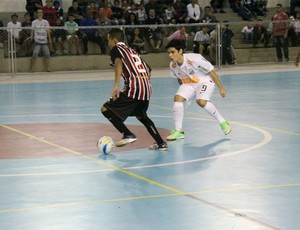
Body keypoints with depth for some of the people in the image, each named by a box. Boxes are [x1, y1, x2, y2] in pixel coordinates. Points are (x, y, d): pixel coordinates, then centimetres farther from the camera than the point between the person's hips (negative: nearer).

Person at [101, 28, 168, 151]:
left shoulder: (116, 49, 5)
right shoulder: (132, 50, 27)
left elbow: (118, 63, -18)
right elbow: (148, 69, 29)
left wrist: (116, 85, -29)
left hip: (133, 88, -8)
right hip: (146, 87, 8)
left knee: (106, 109, -1)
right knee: (142, 116, 30)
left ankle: (128, 135, -11)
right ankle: (161, 143, 28)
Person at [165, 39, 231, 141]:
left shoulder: (194, 59, -30)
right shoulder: (172, 66, -12)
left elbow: (211, 72, -20)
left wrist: (220, 88, -15)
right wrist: (184, 91, 19)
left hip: (205, 81, -5)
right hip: (188, 84, 5)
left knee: (201, 101, -29)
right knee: (178, 98, -18)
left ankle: (223, 122, -9)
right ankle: (178, 131, -9)